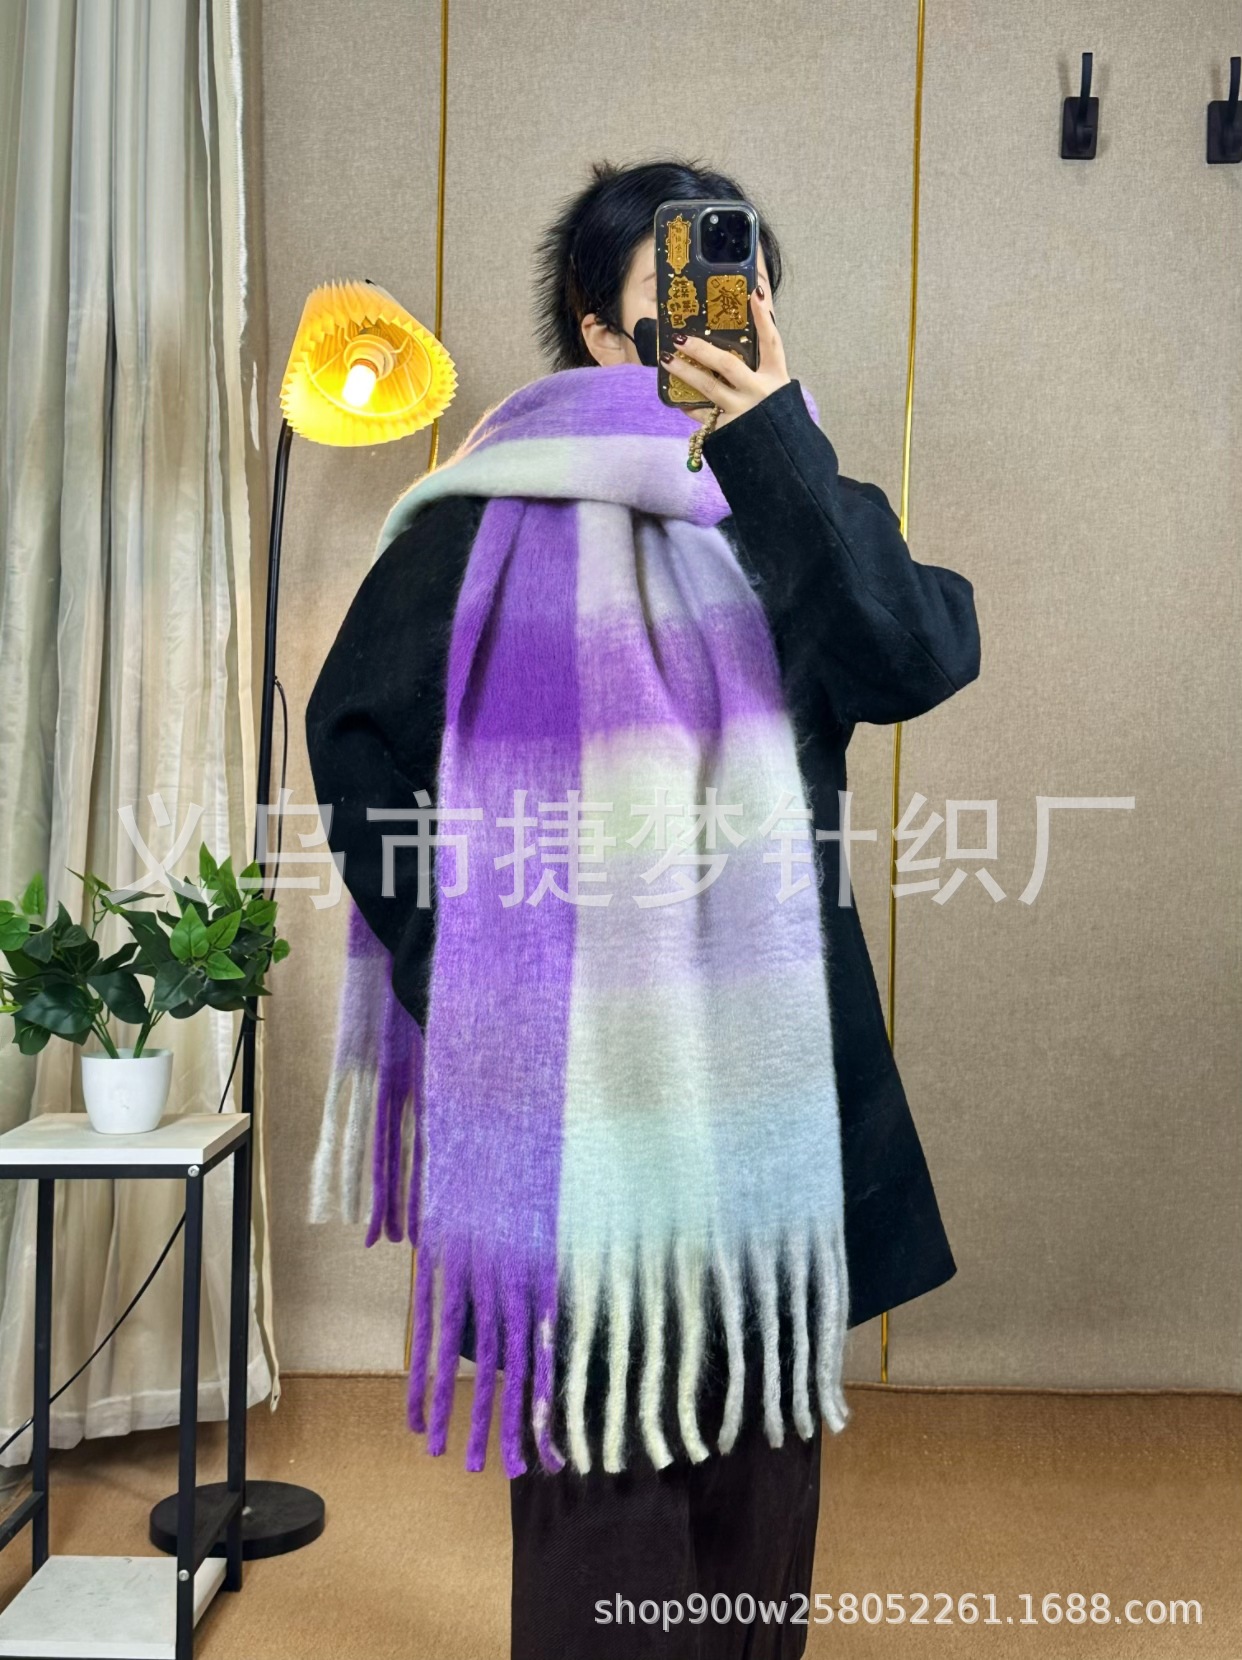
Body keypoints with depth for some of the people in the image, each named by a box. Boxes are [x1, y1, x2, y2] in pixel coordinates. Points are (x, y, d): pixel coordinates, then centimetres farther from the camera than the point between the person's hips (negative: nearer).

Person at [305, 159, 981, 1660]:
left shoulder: (799, 503, 8)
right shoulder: (495, 512, 1)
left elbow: (916, 662, -12)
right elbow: (353, 728, 3)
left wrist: (768, 436, -21)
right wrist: (462, 966, -2)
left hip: (771, 1048, 3)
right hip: (574, 1057, -2)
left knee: (763, 1432, 13)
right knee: (596, 1437, 3)